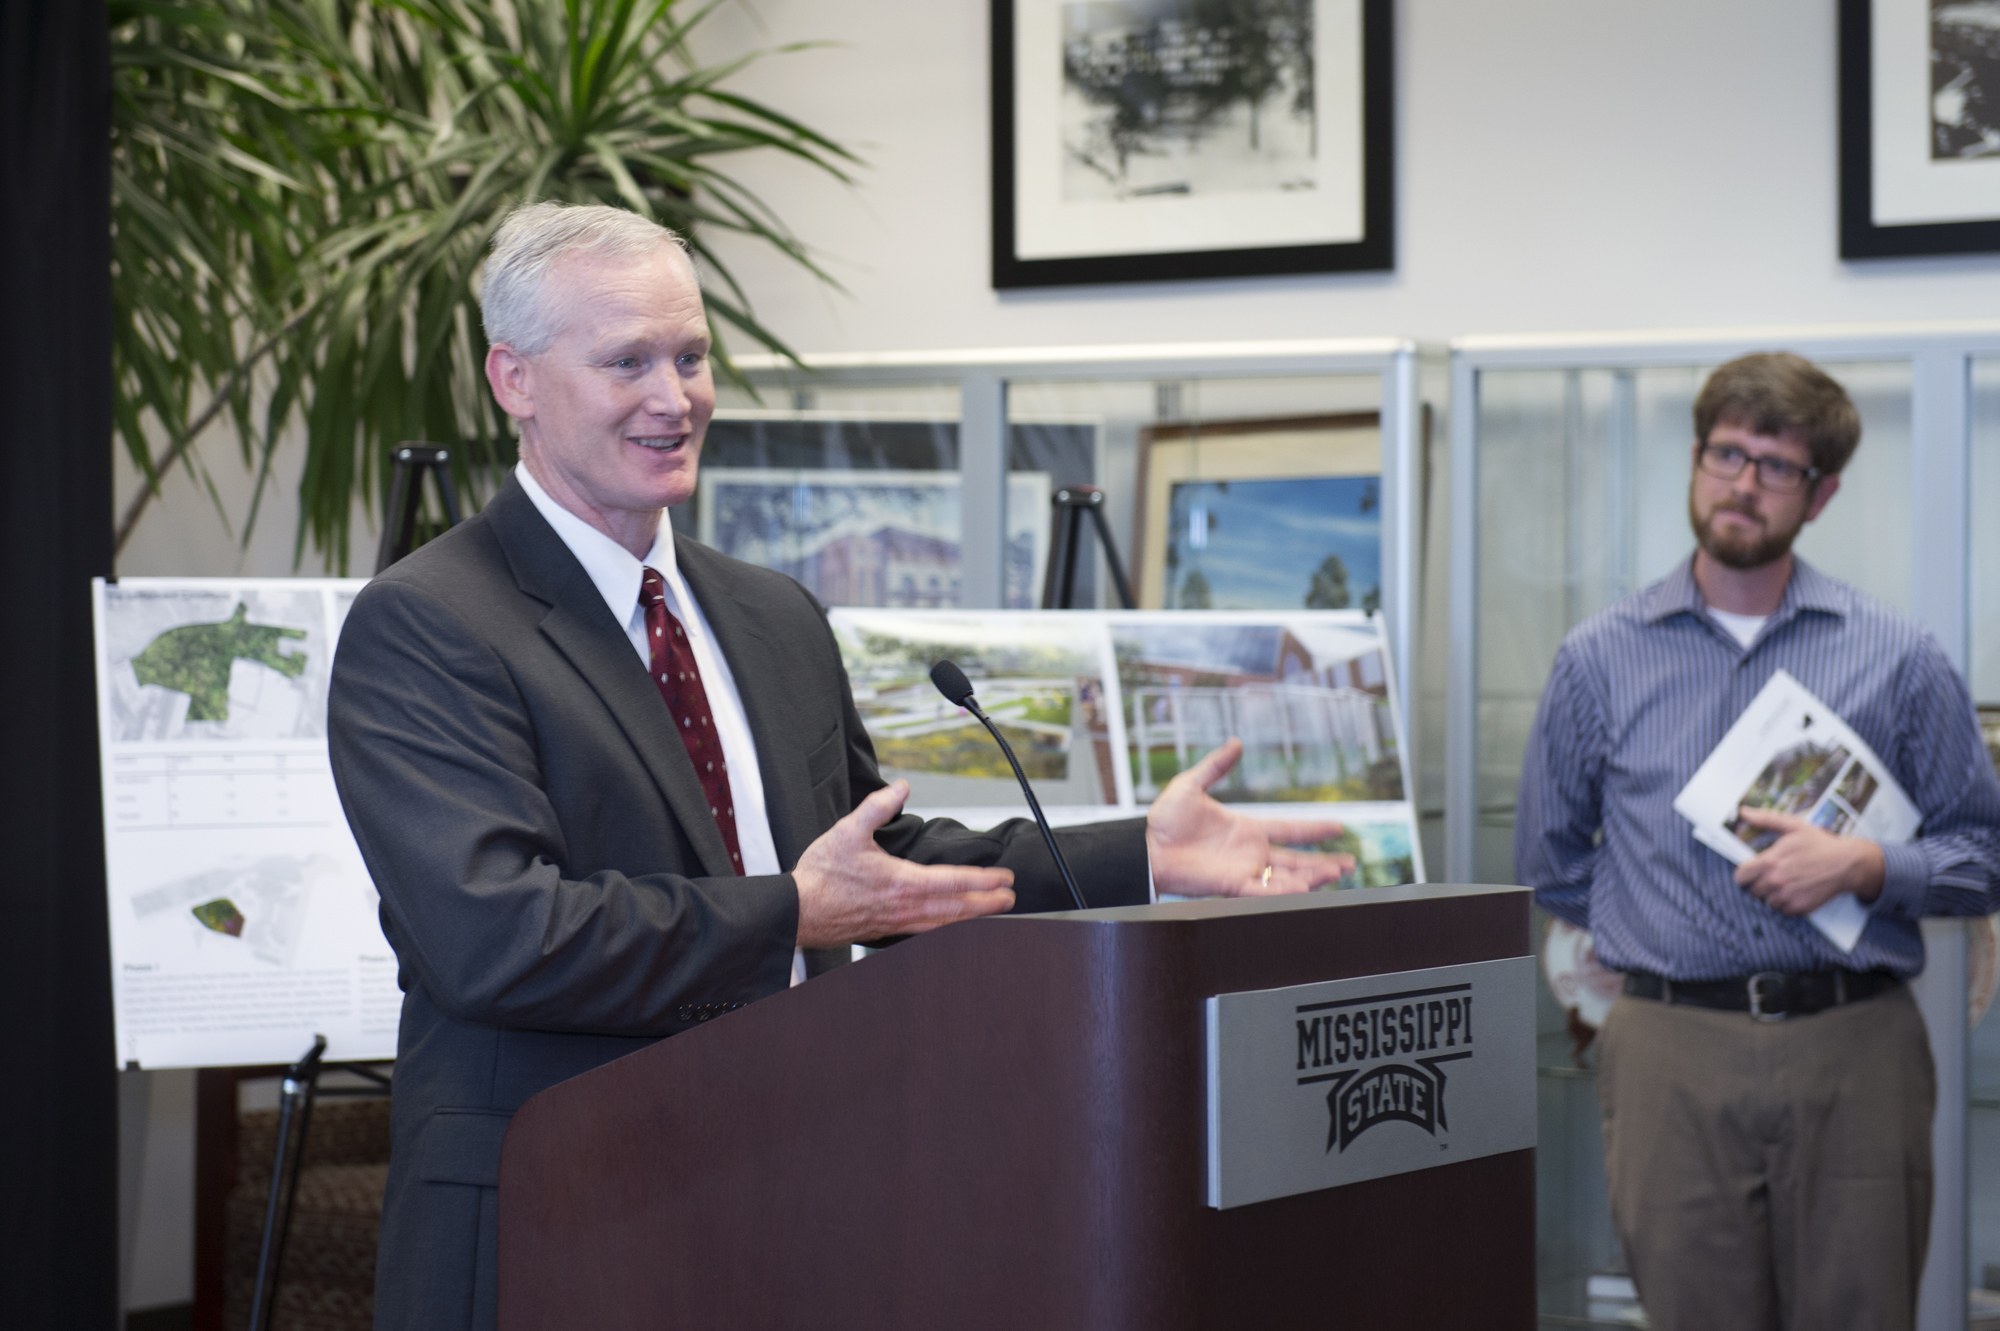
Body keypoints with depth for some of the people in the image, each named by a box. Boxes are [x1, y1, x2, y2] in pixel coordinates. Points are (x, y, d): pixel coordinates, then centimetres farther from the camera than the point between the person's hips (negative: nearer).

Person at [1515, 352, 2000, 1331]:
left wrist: (1863, 866, -9)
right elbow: (1551, 865, 16)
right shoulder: (1598, 660, 9)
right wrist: (1676, 931, 8)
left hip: (1854, 1054, 0)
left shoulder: (1899, 660, 7)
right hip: (1675, 1056, 0)